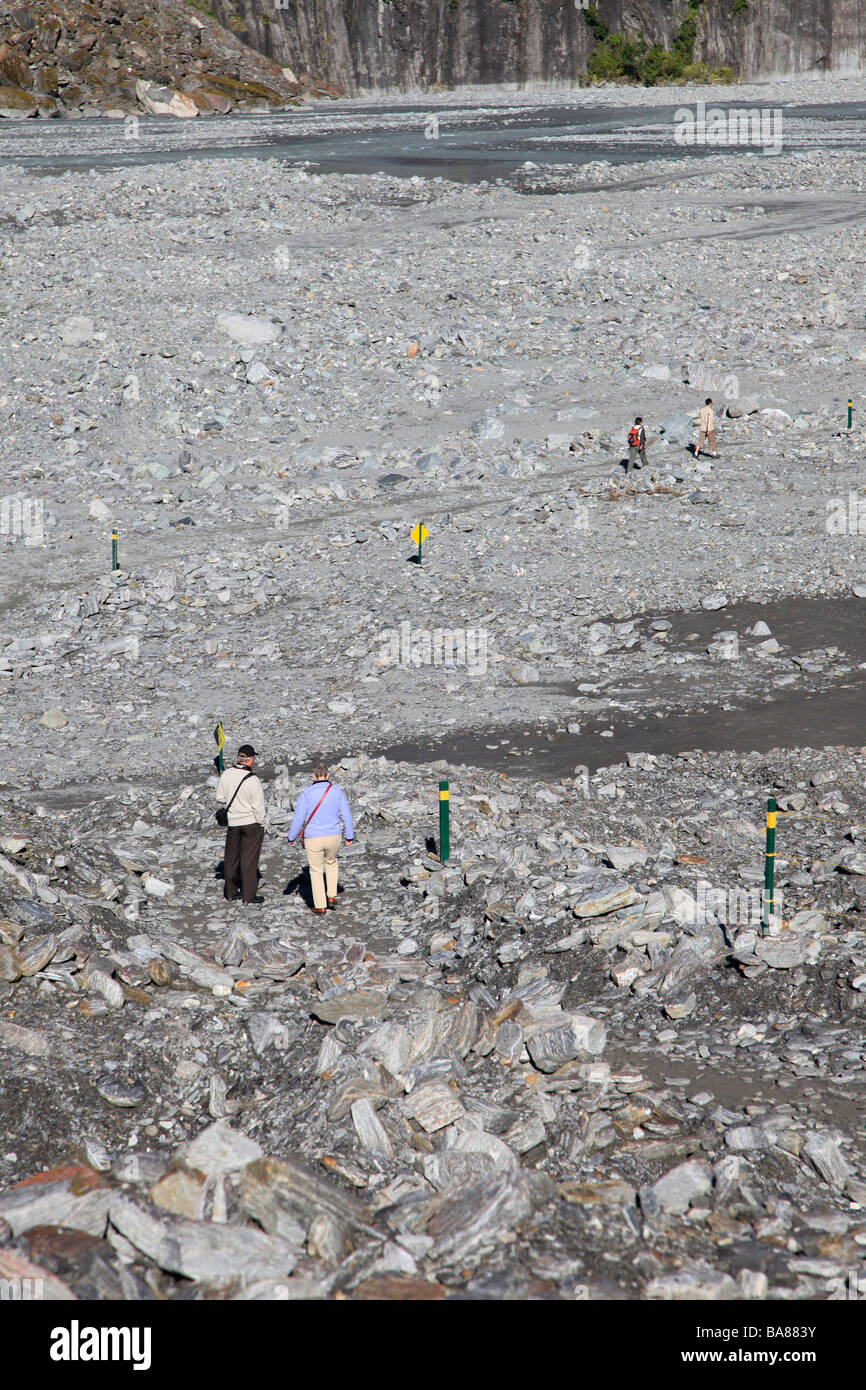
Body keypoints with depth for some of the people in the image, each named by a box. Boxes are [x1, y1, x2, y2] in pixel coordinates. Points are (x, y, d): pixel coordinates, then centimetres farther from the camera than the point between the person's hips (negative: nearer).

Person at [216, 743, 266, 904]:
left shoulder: (226, 774, -6)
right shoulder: (253, 780, -22)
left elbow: (220, 799, 5)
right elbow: (259, 807, -16)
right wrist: (261, 824, -2)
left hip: (232, 822, 5)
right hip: (251, 823, -5)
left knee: (231, 858, 16)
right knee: (249, 859, 3)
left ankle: (230, 892, 24)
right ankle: (249, 895, 7)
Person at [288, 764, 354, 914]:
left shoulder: (307, 793, -11)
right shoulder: (337, 791, -4)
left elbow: (298, 818, -10)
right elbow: (346, 815, 0)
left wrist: (292, 837, 4)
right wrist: (350, 836, 13)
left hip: (313, 840, -2)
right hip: (334, 837, 2)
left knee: (316, 871, 13)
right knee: (331, 863, 29)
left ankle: (320, 906, 15)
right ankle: (332, 896, 24)